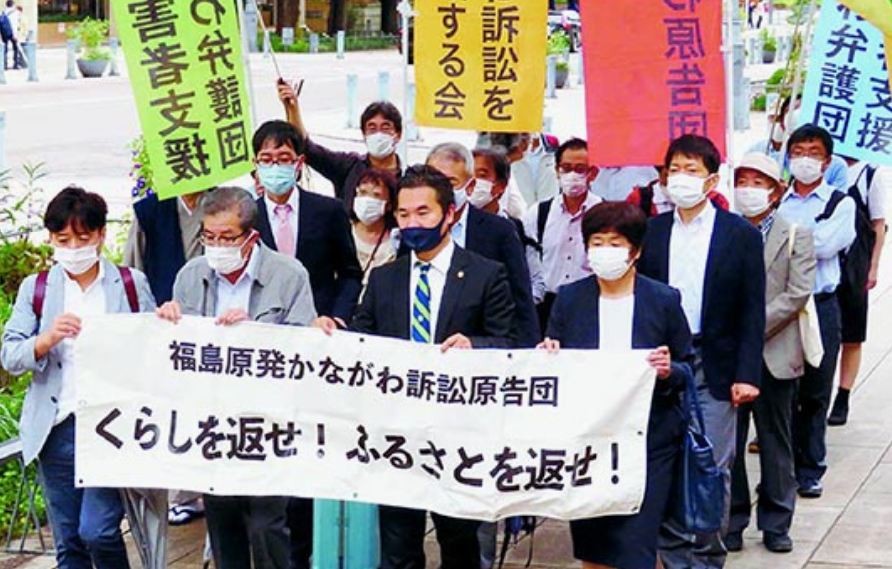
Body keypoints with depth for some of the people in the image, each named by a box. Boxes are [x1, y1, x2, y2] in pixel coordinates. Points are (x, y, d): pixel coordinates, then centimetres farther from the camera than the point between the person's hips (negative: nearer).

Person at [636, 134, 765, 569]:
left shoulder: (742, 235, 0)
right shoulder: (650, 232, 6)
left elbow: (752, 312, -1)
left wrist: (747, 374, -7)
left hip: (714, 369, -2)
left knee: (712, 468, 0)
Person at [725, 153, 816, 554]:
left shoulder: (796, 237, 2)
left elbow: (798, 294, -8)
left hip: (773, 353, 0)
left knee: (776, 441, 8)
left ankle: (776, 523, 18)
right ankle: (731, 520, 16)